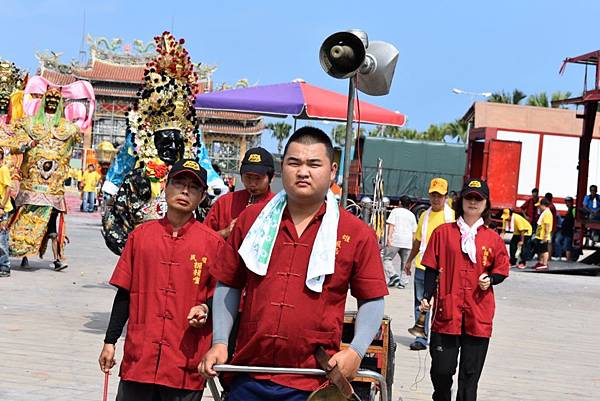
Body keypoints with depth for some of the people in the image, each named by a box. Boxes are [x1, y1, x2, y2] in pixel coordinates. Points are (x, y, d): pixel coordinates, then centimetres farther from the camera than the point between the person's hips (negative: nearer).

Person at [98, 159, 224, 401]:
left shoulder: (213, 243, 1)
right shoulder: (140, 235, 7)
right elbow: (124, 294, 10)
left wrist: (205, 309, -13)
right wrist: (110, 342, 8)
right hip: (138, 358, 2)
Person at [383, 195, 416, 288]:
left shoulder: (395, 211, 7)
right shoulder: (412, 215, 18)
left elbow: (391, 225, -6)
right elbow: (414, 231, 17)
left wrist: (389, 237, -12)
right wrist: (413, 243, 23)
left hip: (395, 240, -4)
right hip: (407, 242, 4)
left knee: (387, 259, 2)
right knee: (405, 262, 12)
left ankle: (393, 275, -18)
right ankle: (401, 281, 7)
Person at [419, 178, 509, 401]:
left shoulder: (493, 239, 7)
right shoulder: (443, 232, 5)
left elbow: (501, 270, 14)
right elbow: (432, 268, 5)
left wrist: (490, 279, -7)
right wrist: (428, 296, -6)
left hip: (479, 316, 1)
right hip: (446, 312, -1)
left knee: (470, 374, 5)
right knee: (441, 370, 1)